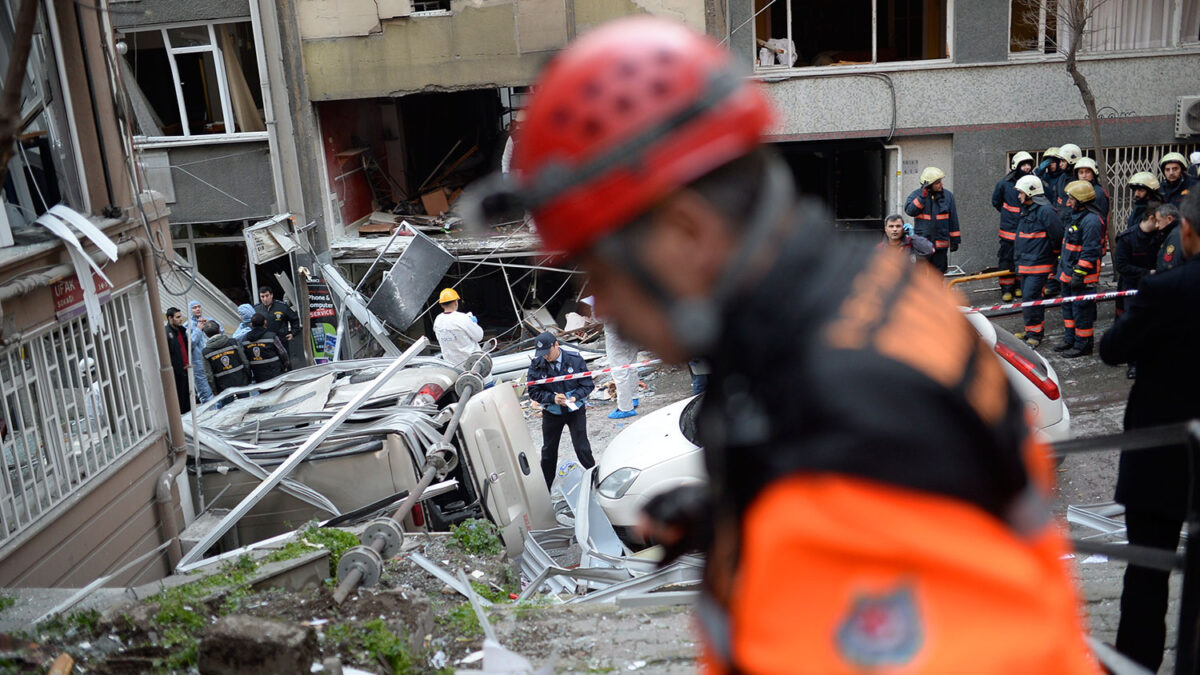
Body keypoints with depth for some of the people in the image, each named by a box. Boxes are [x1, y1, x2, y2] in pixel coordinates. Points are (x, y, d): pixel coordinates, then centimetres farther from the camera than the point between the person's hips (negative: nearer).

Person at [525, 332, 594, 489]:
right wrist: (553, 398, -25)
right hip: (551, 413, 2)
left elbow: (587, 384, -7)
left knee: (582, 447, 0)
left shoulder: (575, 359, -14)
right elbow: (534, 391, -9)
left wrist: (575, 397, -25)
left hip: (575, 410, -1)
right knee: (549, 450, 13)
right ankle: (544, 487, 28)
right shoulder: (536, 365, -13)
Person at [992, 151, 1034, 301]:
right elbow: (996, 202, 10)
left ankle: (1019, 286, 26)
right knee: (1006, 259, 0)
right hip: (1009, 229, -1)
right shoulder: (1004, 183, -7)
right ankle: (1006, 289, 9)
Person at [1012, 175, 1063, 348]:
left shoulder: (1046, 211, -16)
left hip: (1038, 265, -10)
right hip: (1025, 264, 10)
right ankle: (1031, 329, 26)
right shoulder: (1027, 210, 15)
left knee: (1031, 297, -11)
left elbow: (1058, 236, -16)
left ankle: (1035, 335, -4)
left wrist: (1053, 257, -8)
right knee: (1027, 296, 15)